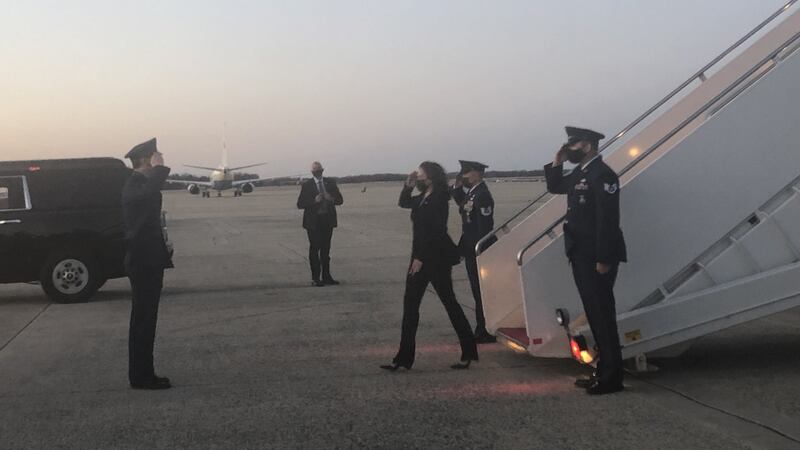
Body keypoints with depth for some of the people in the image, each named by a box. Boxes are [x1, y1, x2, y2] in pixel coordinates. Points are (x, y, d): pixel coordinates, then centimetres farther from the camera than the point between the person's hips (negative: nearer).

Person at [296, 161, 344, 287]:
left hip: (328, 220, 4)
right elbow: (300, 204, -5)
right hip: (313, 221, -4)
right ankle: (315, 278, -2)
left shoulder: (330, 183, 10)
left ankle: (326, 276, 14)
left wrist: (331, 199, -12)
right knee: (314, 249, -4)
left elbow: (340, 200, 10)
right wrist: (314, 201, -19)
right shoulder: (307, 185, -1)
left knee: (326, 249, 9)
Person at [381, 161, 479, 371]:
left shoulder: (439, 199, -16)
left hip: (437, 258, -9)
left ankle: (468, 353, 10)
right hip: (420, 257, 9)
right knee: (410, 304, 7)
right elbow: (403, 203, 29)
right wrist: (408, 186, 11)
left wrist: (421, 258, -22)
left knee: (449, 303, -1)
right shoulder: (422, 198, 11)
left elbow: (435, 232, -21)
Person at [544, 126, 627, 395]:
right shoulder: (579, 174, 13)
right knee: (595, 313, 14)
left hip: (597, 258, -10)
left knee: (602, 314, -5)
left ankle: (611, 377, 3)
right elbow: (554, 187, 28)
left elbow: (608, 220, -20)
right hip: (581, 255, 10)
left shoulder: (602, 175, -16)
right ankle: (604, 371, 24)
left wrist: (604, 259, -22)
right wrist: (557, 162, 12)